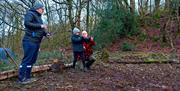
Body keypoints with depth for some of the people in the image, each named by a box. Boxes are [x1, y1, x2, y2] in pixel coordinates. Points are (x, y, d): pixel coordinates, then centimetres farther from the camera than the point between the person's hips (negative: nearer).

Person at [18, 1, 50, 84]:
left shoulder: (38, 17, 23)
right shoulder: (30, 13, -3)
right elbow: (27, 23, -20)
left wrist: (46, 34, 6)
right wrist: (41, 26, -18)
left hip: (36, 42, 9)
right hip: (30, 41, -9)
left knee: (32, 60, 10)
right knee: (27, 59, -8)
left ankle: (27, 77, 17)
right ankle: (21, 79, -3)